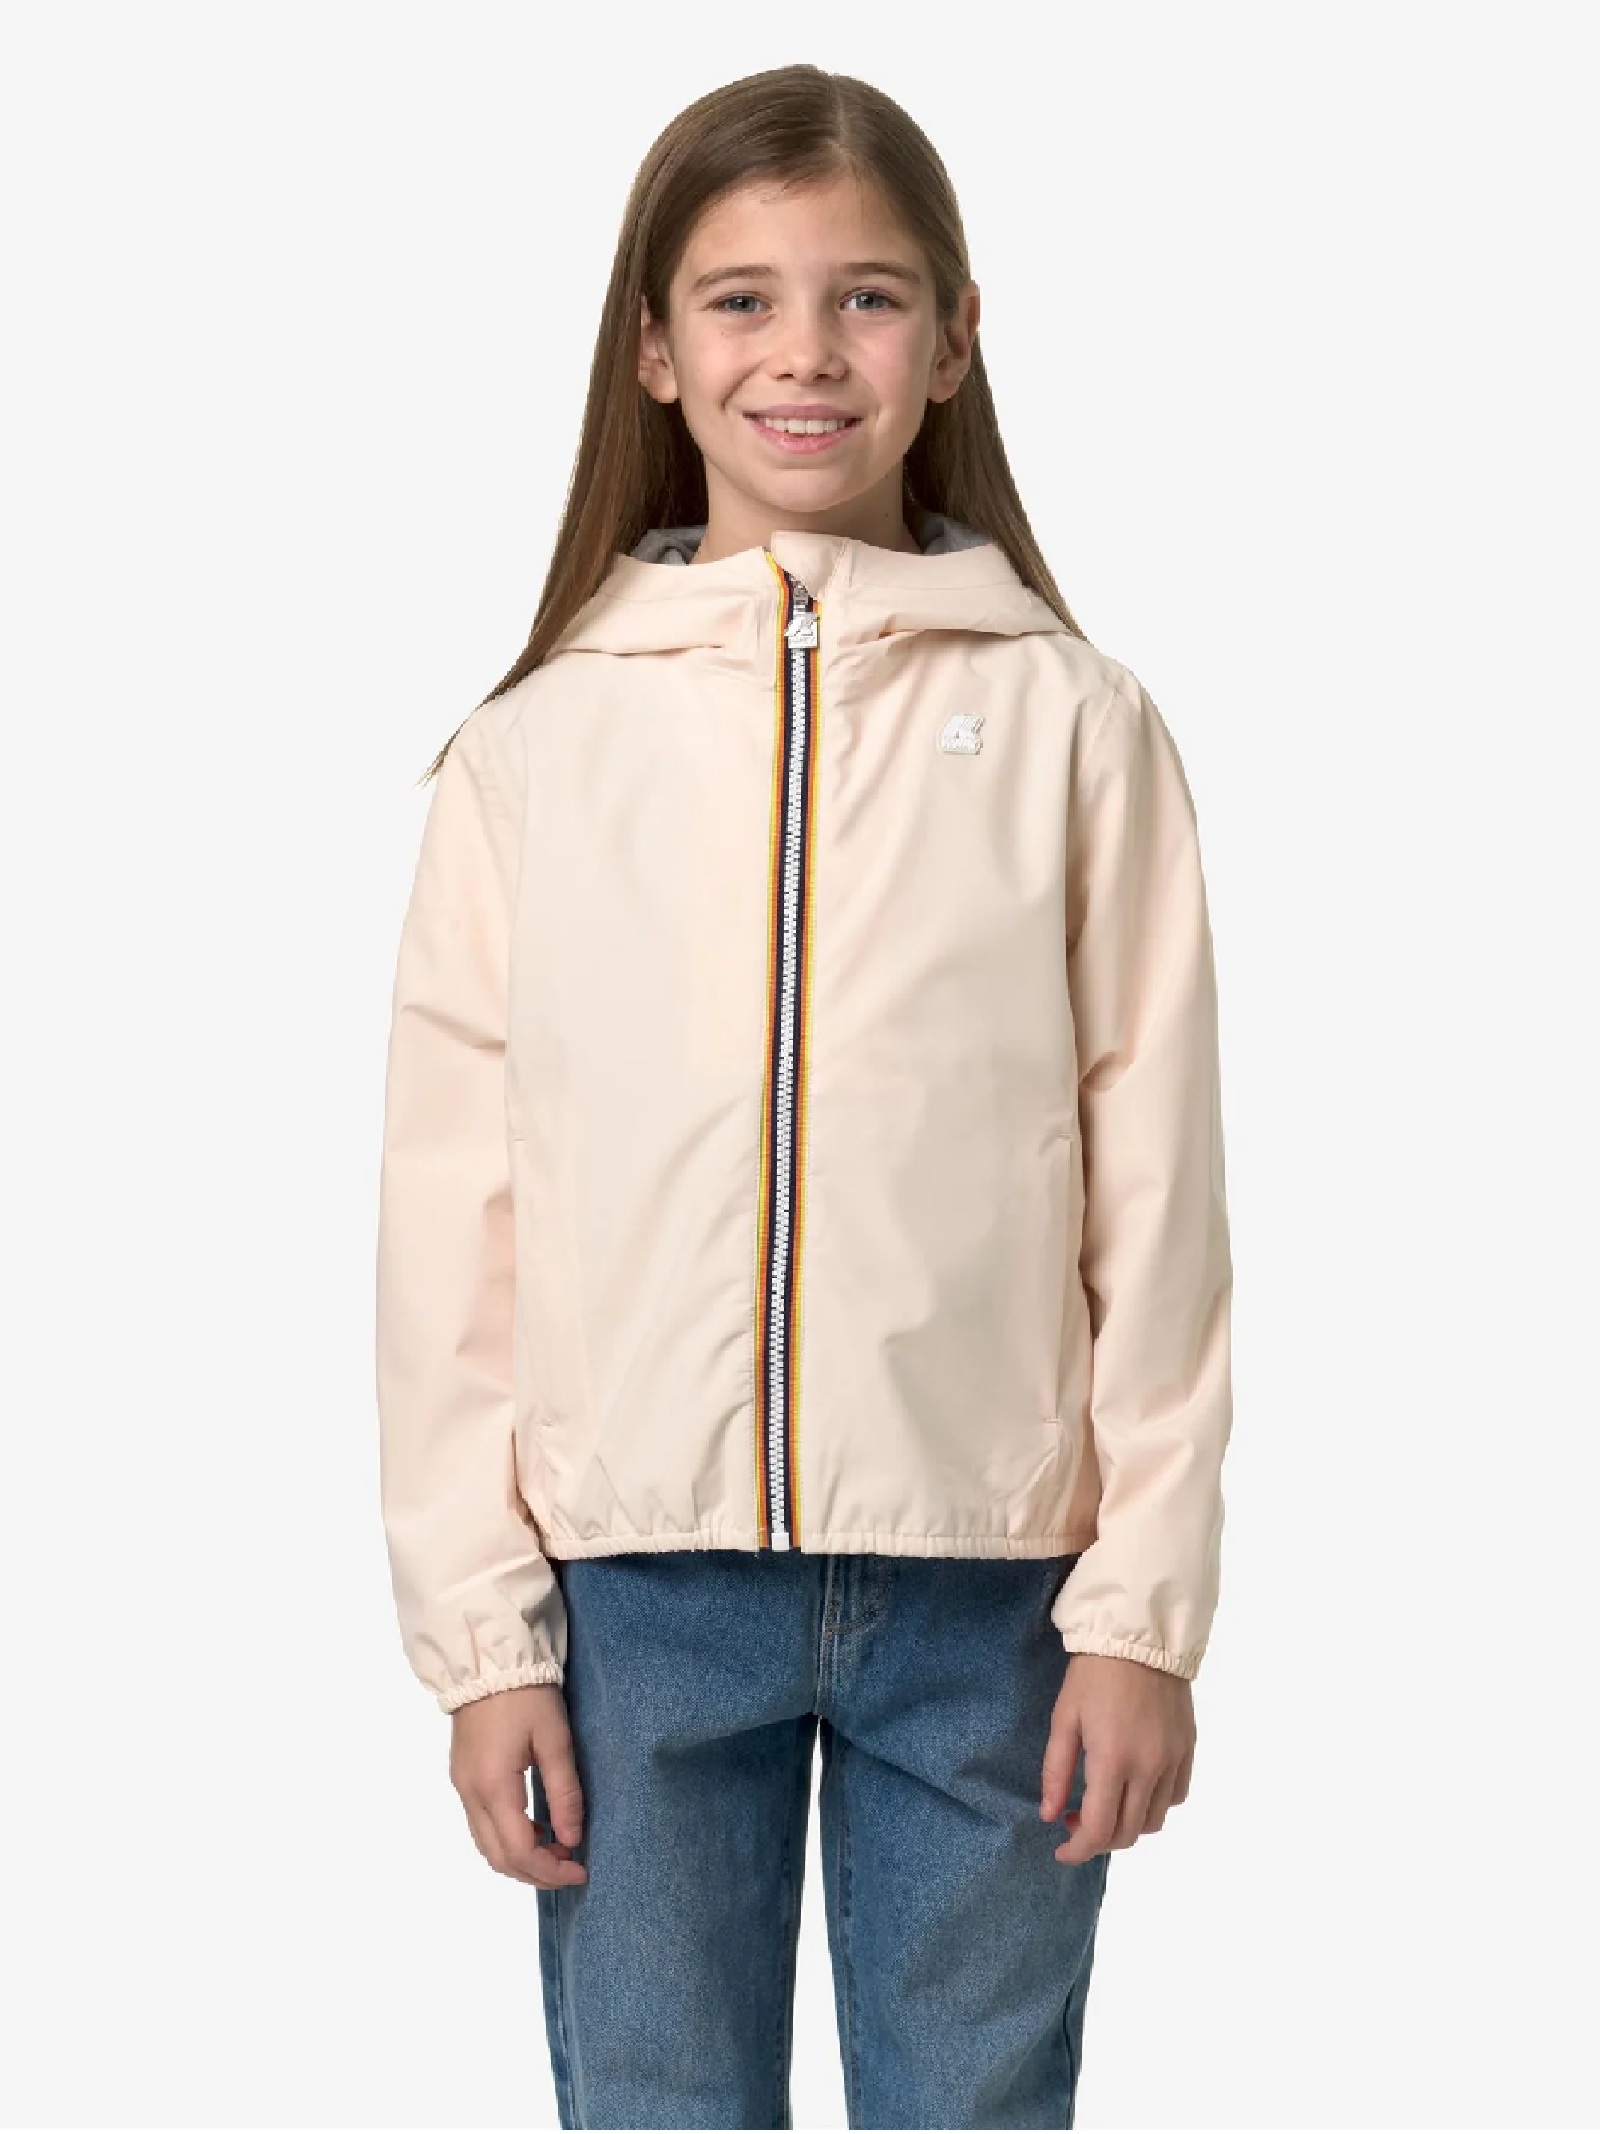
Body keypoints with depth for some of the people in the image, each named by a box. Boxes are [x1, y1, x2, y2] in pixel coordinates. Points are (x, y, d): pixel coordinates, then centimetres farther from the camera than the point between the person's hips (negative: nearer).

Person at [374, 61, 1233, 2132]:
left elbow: (1154, 1192, -1)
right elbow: (456, 1213, 3)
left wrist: (1143, 1606, -4)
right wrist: (482, 1639, 0)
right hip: (638, 1587, 1)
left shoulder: (1068, 724, 0)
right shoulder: (535, 749, 2)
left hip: (990, 1585, -1)